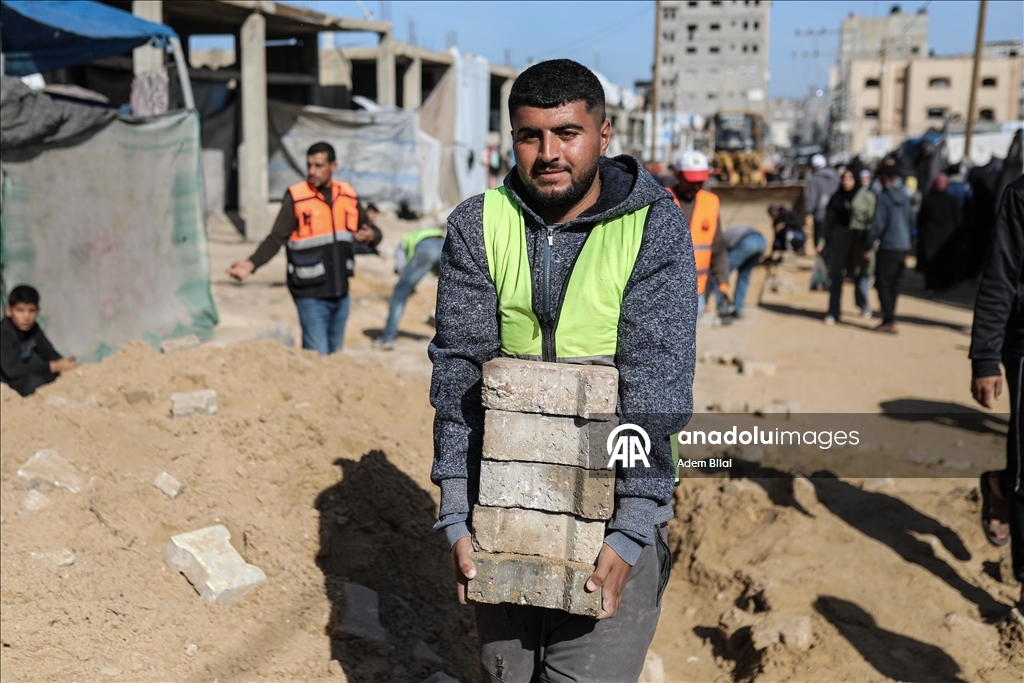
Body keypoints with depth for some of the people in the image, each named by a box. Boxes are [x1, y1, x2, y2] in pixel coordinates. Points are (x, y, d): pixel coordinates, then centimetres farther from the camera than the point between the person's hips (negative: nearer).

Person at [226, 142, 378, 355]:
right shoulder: (296, 197, -10)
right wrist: (251, 264, -27)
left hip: (341, 293, 5)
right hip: (311, 295, -5)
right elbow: (276, 239, -11)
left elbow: (369, 230, 16)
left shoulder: (348, 196, 4)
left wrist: (369, 236, -8)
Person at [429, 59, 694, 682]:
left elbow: (658, 383, -16)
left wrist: (631, 531, -21)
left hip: (614, 511, -2)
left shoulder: (656, 228, -10)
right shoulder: (477, 227, -3)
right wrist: (456, 515, -11)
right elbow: (458, 372, -7)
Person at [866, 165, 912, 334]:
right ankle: (888, 318, 19)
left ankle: (890, 321, -9)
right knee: (894, 284, 13)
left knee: (883, 284, -2)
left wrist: (870, 247, -9)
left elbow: (878, 225, -14)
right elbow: (908, 221, 16)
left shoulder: (884, 197, -12)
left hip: (887, 246, -7)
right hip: (904, 246, 7)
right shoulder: (904, 197, 9)